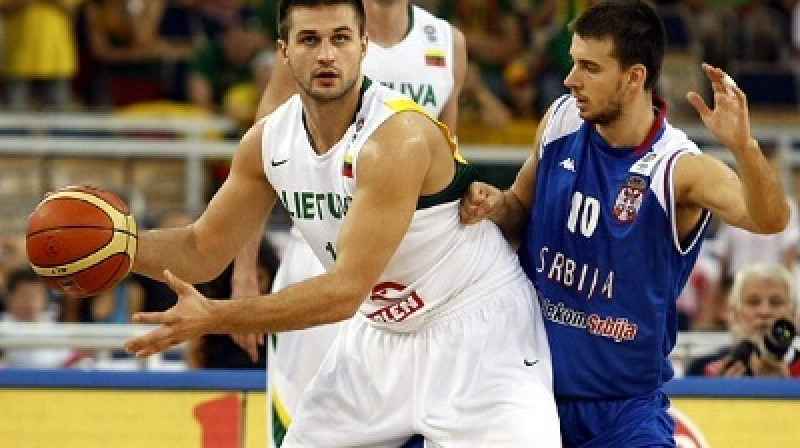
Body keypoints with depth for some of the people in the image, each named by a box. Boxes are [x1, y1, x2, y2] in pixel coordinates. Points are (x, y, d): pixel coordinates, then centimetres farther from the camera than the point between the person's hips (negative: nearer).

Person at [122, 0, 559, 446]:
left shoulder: (400, 136, -28)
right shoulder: (268, 141, -6)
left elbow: (346, 291, -32)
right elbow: (204, 251, 4)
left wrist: (216, 318, -36)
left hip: (477, 326, -6)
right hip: (380, 332, 7)